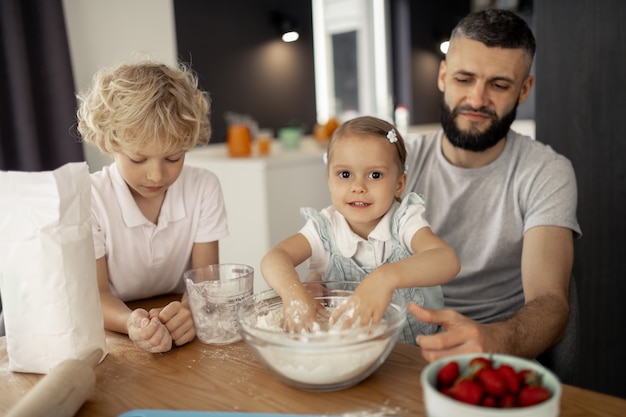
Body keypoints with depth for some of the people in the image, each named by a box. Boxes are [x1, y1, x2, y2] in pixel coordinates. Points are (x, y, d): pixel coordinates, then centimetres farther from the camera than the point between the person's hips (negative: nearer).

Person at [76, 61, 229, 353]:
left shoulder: (204, 187, -6)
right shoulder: (88, 198, -13)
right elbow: (95, 293, -13)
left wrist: (189, 310, -30)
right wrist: (132, 324, -34)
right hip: (115, 329, 0)